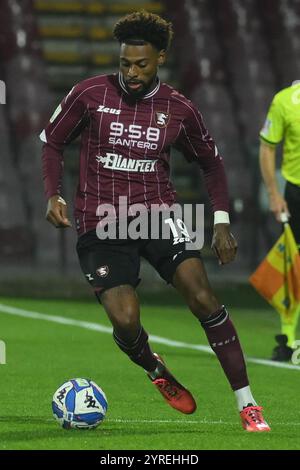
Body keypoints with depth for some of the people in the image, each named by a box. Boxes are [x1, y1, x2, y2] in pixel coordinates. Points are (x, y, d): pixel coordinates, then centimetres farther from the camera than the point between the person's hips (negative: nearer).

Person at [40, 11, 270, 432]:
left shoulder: (178, 109, 2)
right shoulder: (89, 94, -3)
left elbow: (211, 162, 16)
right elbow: (52, 142, 9)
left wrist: (222, 222, 6)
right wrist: (53, 195, -6)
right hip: (101, 224, -1)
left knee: (202, 297, -20)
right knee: (125, 320, -19)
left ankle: (247, 404, -13)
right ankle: (157, 372, 18)